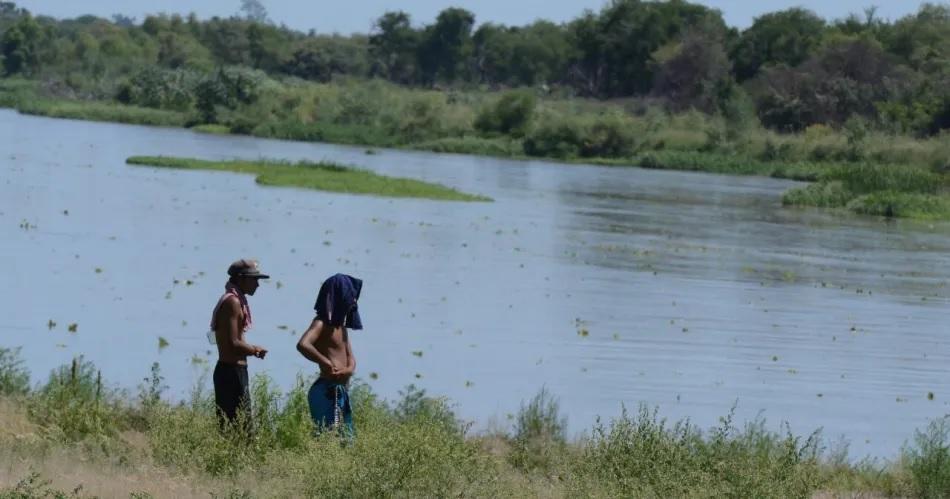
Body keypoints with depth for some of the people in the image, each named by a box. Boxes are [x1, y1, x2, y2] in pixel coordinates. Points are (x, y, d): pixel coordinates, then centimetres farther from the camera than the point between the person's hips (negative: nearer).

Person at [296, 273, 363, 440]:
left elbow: (349, 356, 21)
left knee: (346, 437, 12)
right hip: (327, 390, -10)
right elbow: (302, 345, -31)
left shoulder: (340, 324, 16)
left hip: (341, 391, 10)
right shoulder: (322, 323, -12)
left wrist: (349, 368, -2)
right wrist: (326, 363, -24)